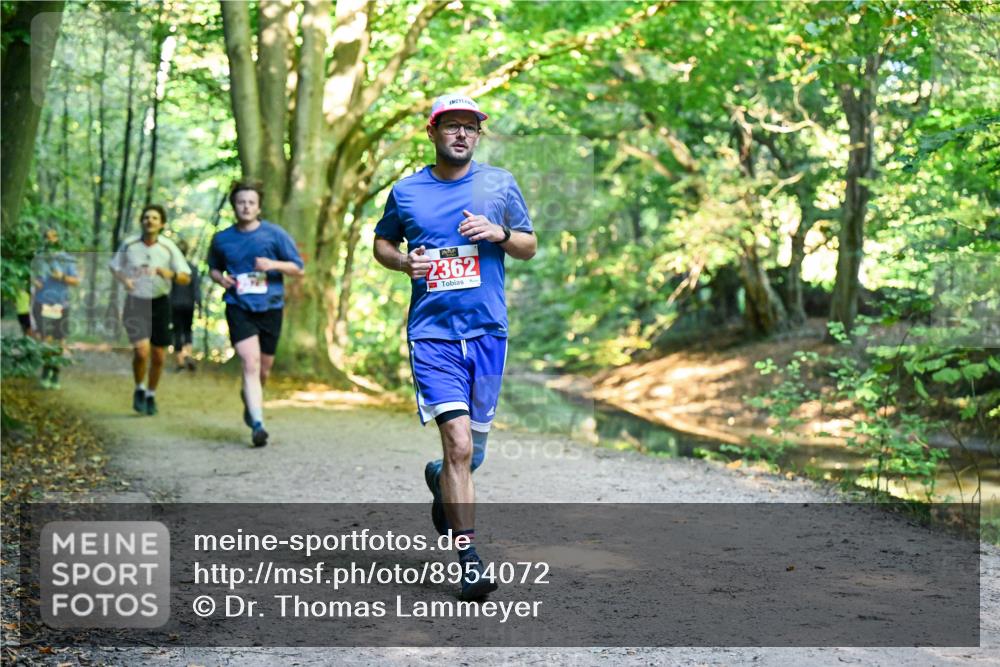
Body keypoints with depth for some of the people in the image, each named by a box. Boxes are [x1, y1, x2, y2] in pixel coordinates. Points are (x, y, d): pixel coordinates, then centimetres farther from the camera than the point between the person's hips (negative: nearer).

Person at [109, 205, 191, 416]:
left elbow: (186, 278, -5)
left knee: (159, 356, 6)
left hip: (160, 303, 1)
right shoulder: (129, 244, -3)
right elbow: (115, 266, 13)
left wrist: (171, 274, -27)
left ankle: (151, 395, 29)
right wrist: (123, 279, -9)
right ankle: (139, 390, 9)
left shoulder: (169, 247, -5)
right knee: (141, 351, -18)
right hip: (135, 303, -1)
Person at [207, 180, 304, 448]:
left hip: (270, 307, 1)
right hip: (239, 307, -1)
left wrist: (274, 264, -15)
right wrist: (220, 278, 0)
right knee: (250, 363, -18)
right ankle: (257, 424, -21)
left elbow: (299, 269, 4)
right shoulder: (221, 239, 7)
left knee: (264, 370, 10)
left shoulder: (275, 234, 1)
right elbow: (213, 268, 24)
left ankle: (249, 400, 42)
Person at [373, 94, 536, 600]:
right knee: (459, 444, -15)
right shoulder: (405, 192, 6)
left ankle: (440, 481, 47)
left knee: (473, 449, 12)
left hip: (488, 331, 2)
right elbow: (381, 242, 19)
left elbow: (530, 247, 12)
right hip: (432, 334, -2)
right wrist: (403, 261, -3)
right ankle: (468, 560, -8)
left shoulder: (500, 184, 7)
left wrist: (499, 233, -9)